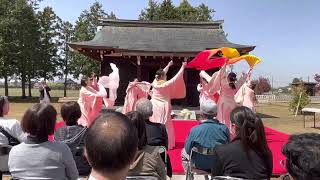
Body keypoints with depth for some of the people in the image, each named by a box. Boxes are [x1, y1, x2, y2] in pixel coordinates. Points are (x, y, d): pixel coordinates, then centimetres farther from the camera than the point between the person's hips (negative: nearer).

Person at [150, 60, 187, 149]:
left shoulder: (155, 82, -1)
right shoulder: (166, 84, -15)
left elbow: (161, 73, 14)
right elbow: (176, 77, -10)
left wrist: (168, 65, 26)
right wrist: (183, 67, -2)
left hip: (154, 107, 5)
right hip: (163, 108, -5)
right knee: (166, 126, 5)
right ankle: (167, 144, 11)